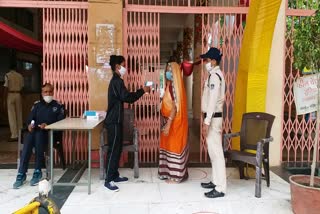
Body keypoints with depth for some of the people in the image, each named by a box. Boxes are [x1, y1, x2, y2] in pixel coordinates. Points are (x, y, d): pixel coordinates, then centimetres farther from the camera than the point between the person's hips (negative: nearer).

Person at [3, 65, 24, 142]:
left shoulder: (7, 75, -6)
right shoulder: (20, 75, 5)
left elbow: (6, 87, -9)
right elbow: (22, 87, 3)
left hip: (10, 95, -4)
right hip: (18, 95, 4)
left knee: (12, 115, -1)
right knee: (19, 114, 11)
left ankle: (14, 135, -2)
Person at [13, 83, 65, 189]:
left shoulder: (58, 106, 7)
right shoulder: (37, 105, 17)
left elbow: (61, 122, -3)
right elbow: (29, 119, 8)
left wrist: (48, 125, -19)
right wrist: (30, 125, -15)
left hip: (51, 133, -3)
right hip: (36, 131, 3)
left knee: (39, 136, -35)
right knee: (28, 139, -31)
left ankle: (38, 171, -24)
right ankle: (21, 174, -28)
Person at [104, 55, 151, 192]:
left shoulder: (116, 81, 17)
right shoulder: (117, 81, -15)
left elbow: (124, 97, 18)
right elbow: (127, 98, -25)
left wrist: (140, 92, 14)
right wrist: (142, 91, -15)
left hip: (115, 120, 10)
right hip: (113, 122, -10)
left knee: (117, 149, 14)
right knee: (113, 150, -6)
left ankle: (115, 175, 23)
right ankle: (108, 180, 2)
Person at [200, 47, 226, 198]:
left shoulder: (214, 76, -15)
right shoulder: (216, 75, 16)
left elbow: (213, 101, -22)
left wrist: (206, 122, -23)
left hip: (213, 118, -10)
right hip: (214, 117, 10)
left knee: (216, 152, -6)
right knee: (213, 151, 16)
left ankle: (220, 188, 0)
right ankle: (216, 181, 27)